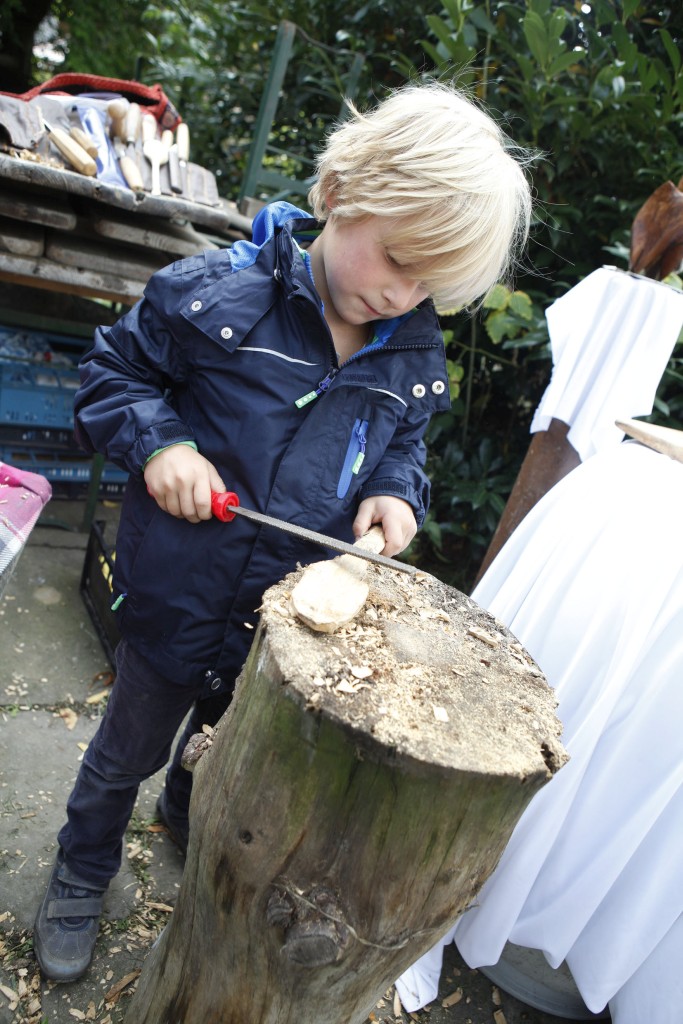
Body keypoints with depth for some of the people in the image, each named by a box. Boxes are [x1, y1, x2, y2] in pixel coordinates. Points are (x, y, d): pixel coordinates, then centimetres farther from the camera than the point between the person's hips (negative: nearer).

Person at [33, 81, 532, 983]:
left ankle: (189, 823, 63)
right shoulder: (214, 292, -17)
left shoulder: (415, 354, -4)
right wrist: (158, 440, -22)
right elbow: (113, 369, -5)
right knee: (128, 753, 20)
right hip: (179, 598, -3)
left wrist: (396, 491, -9)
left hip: (289, 620, 4)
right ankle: (81, 878, 50)